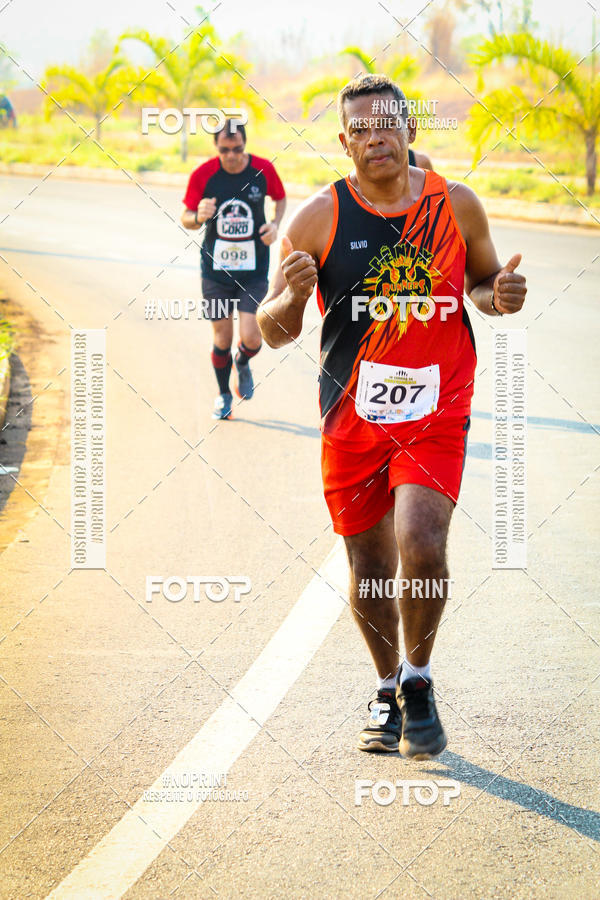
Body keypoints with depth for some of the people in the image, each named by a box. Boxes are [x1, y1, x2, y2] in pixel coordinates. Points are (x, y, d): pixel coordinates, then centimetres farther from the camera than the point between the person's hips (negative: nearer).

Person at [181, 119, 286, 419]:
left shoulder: (264, 170, -7)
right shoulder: (203, 175, -9)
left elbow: (280, 199, 13)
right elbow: (185, 218, 0)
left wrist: (275, 224, -6)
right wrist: (199, 217, -23)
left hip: (254, 271, 0)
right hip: (215, 270, 0)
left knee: (251, 337, -11)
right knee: (222, 339, 5)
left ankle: (242, 364, 27)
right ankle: (223, 394, 31)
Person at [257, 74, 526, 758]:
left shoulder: (456, 205, -1)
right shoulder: (319, 218, -6)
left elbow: (481, 281, 17)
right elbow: (274, 332, -2)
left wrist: (498, 295, -7)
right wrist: (293, 297, -25)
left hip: (435, 412, -1)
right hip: (351, 419, 1)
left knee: (421, 546, -20)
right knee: (369, 567, 9)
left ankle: (418, 681, 4)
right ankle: (388, 691, 34)